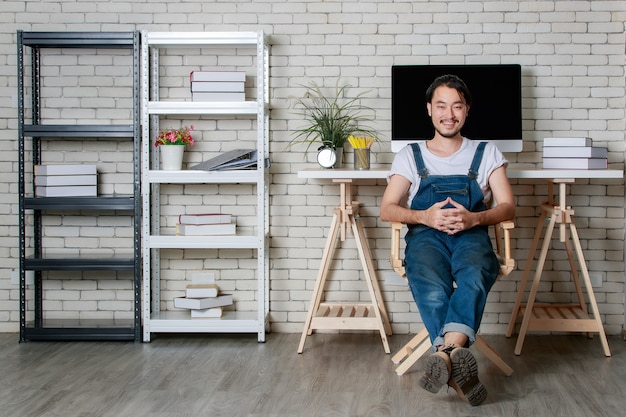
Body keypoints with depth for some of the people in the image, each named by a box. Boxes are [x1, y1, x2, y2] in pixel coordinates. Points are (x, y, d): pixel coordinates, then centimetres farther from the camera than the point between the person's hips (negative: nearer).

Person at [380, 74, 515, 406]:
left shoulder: (486, 153, 21)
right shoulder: (410, 156, 20)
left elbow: (507, 207, 10)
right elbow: (387, 210, 9)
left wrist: (473, 218, -13)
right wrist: (425, 216, -12)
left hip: (472, 235, 0)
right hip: (426, 236, 0)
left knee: (473, 277, -39)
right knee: (431, 290, -36)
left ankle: (445, 352, -58)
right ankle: (458, 359, -50)